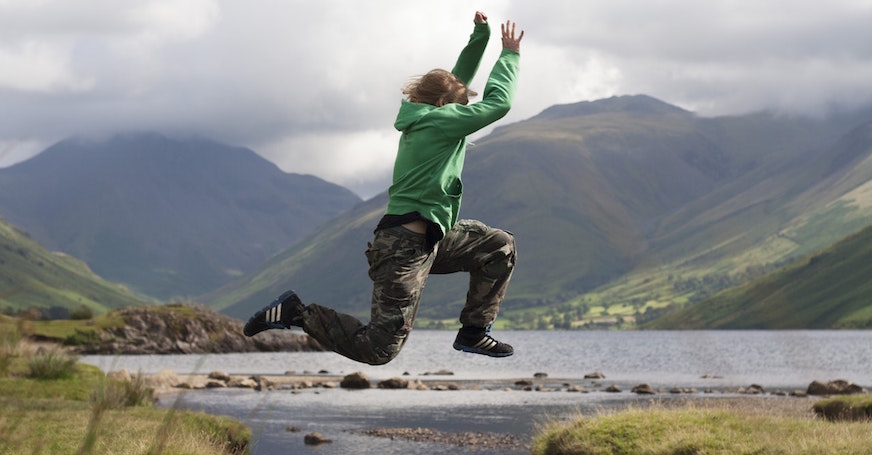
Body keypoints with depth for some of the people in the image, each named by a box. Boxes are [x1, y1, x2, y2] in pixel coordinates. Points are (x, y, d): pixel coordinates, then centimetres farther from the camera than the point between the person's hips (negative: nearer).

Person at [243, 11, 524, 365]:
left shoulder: (422, 118, 13)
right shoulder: (439, 121, -13)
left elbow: (459, 79, 25)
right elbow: (498, 104, -12)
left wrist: (481, 37, 14)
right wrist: (509, 54, 0)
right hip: (405, 247, -10)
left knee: (500, 246, 12)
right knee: (379, 349, -11)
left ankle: (474, 333, 15)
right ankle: (297, 313, -1)